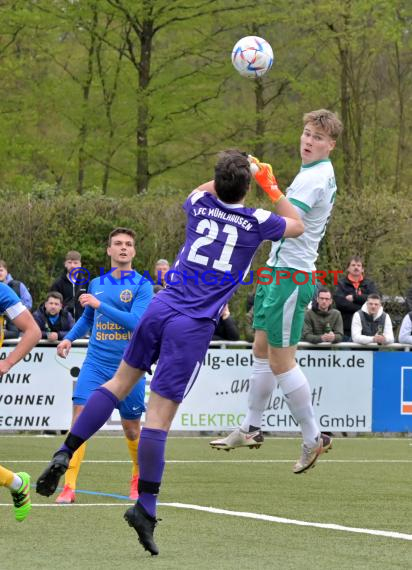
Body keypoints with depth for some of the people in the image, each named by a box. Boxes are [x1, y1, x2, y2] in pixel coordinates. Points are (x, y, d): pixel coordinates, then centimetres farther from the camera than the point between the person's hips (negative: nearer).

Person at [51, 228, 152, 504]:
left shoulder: (142, 285, -5)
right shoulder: (97, 284, 9)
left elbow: (136, 322, -19)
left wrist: (100, 305, -22)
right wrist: (70, 338, 10)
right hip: (96, 364, 3)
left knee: (131, 429, 8)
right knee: (80, 417, -14)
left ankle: (139, 478, 36)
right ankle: (69, 487, -16)